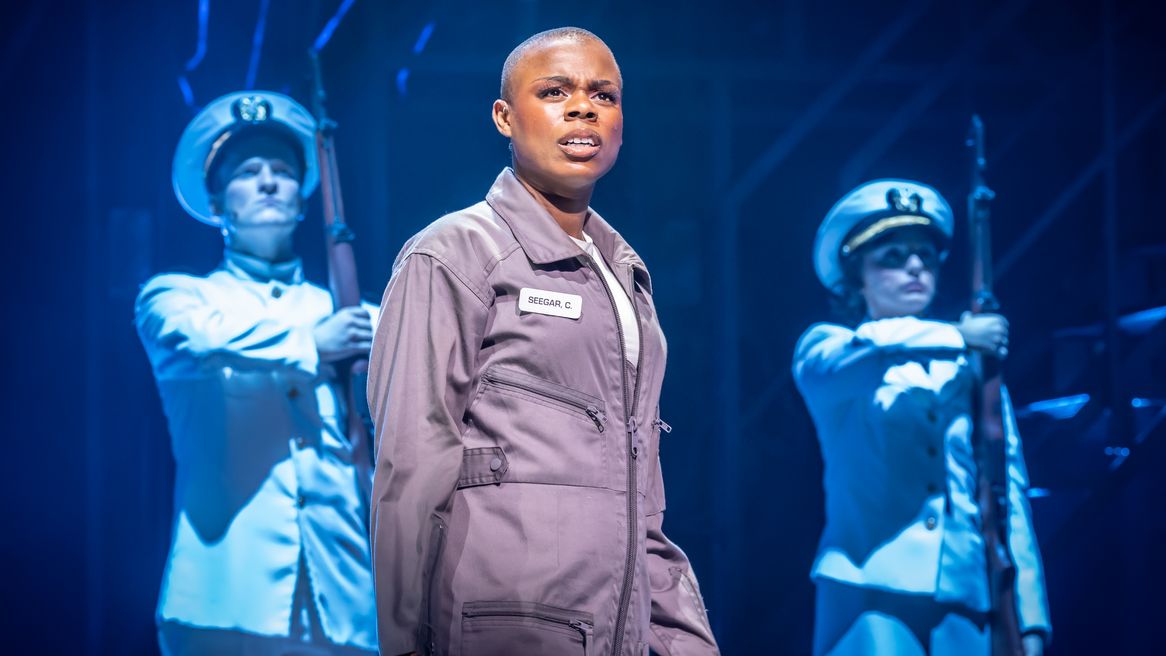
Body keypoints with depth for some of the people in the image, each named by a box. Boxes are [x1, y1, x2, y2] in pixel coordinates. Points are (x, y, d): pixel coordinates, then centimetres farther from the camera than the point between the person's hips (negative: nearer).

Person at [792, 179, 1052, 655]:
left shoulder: (972, 370, 17)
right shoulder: (827, 348, 11)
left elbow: (1010, 495, 11)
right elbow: (863, 354, -15)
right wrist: (958, 337, -6)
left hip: (967, 602, 3)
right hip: (870, 596, -3)